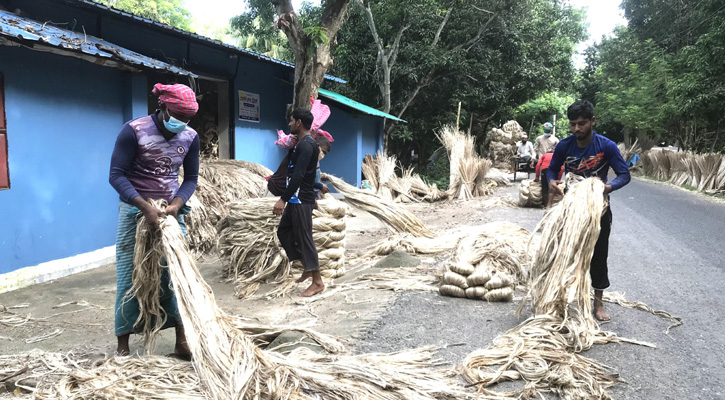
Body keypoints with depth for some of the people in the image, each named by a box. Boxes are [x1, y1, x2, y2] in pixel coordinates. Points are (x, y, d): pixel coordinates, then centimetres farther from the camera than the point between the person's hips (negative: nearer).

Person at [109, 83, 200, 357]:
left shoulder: (190, 137, 0)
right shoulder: (134, 131, -12)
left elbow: (190, 178, 6)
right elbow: (117, 175, -13)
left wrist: (176, 205, -13)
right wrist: (146, 207, -24)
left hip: (172, 212, 4)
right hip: (135, 211, -3)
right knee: (129, 277, 1)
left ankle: (181, 340, 12)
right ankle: (123, 345, 14)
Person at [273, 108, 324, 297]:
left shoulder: (307, 145, -18)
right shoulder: (302, 143, 15)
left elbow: (298, 175, -26)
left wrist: (283, 199, -27)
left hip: (302, 200, -11)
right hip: (296, 199, 11)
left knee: (304, 237, -5)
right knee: (284, 232, 17)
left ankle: (317, 281, 4)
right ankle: (308, 268, 25)